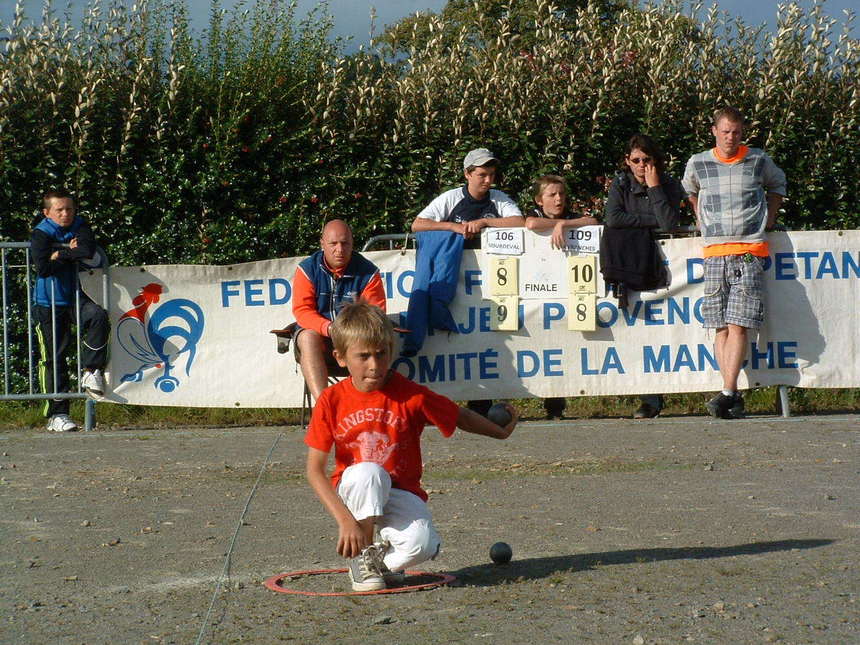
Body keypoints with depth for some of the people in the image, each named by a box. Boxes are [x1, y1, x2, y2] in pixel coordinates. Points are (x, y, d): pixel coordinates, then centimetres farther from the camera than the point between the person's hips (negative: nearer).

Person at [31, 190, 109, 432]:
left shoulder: (80, 227, 2)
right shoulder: (41, 234, -7)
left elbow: (88, 250, -19)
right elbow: (43, 267, -22)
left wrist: (60, 255, -15)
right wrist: (71, 254, -11)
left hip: (76, 298, 2)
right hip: (48, 303, -2)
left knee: (98, 316, -29)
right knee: (54, 357, -2)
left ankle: (91, 372, -17)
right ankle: (57, 414, 4)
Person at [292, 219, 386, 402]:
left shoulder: (367, 272, 0)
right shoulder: (307, 269, 0)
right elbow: (302, 311, -8)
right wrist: (328, 328, -27)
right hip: (317, 333, 0)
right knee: (308, 338, -35)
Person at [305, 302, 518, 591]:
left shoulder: (411, 395, -9)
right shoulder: (332, 401, -9)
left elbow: (462, 418, 6)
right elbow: (315, 470, -12)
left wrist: (501, 430, -7)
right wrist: (345, 519, -22)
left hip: (401, 492, 0)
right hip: (353, 493, 0)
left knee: (422, 545, -30)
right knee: (368, 473, -36)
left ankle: (384, 560, 7)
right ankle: (363, 554, -13)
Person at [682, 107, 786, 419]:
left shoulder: (759, 161, 8)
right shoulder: (698, 164, 9)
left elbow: (777, 185, 28)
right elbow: (690, 193, 30)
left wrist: (769, 220, 17)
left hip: (749, 250, -2)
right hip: (714, 252, 2)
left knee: (738, 326, -13)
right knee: (721, 328, -3)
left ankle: (727, 394, -19)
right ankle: (734, 397, -2)